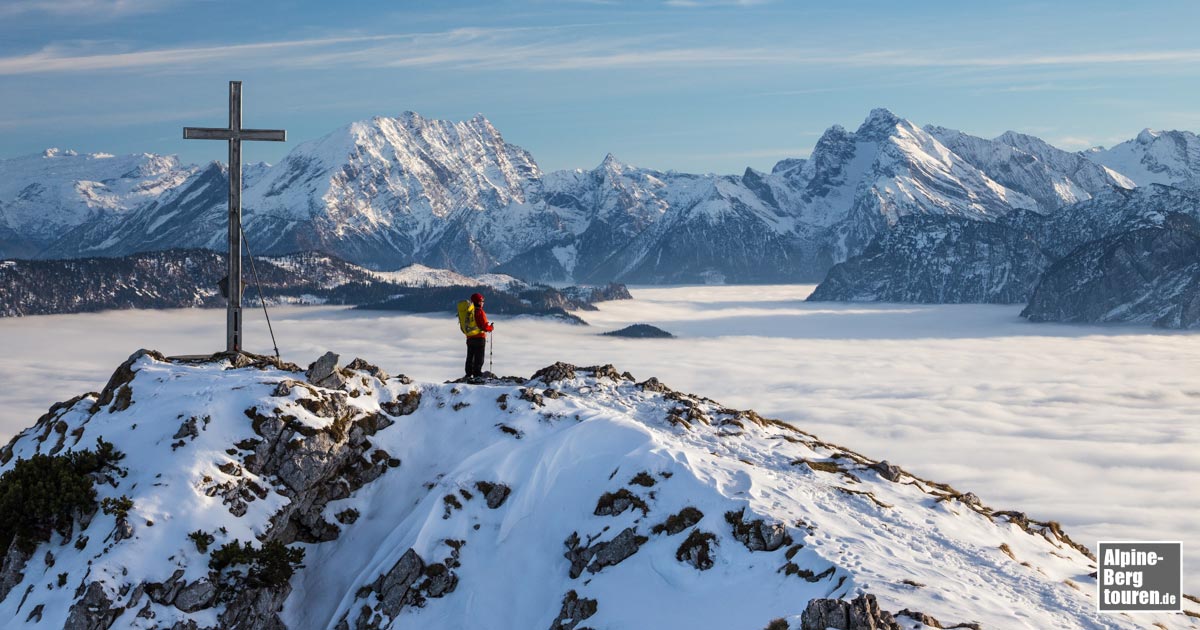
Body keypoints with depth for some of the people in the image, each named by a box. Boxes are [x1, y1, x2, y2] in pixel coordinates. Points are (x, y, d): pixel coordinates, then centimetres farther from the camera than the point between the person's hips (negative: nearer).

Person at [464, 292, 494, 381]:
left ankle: (469, 374, 14)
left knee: (470, 357, 13)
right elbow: (485, 327, -18)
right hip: (480, 338, -6)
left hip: (469, 339, 6)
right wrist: (491, 327, 3)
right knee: (479, 358, -2)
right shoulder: (480, 312, -15)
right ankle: (477, 374, -4)